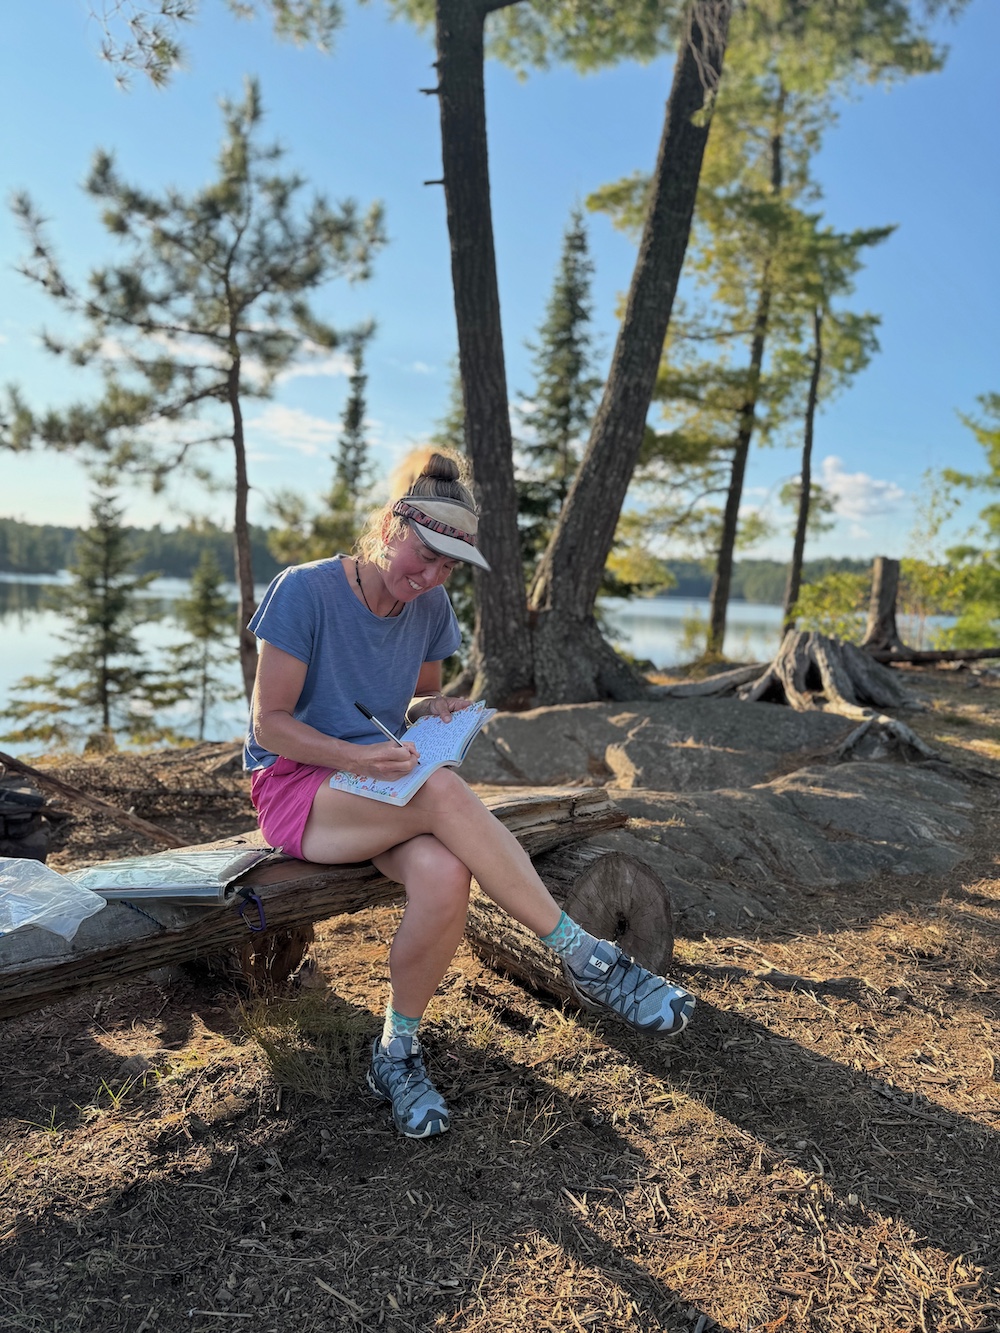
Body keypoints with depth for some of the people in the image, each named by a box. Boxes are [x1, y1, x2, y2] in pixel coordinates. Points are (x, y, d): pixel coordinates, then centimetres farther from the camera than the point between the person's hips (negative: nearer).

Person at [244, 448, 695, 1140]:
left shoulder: (430, 607, 3)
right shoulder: (305, 591, -13)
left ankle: (397, 1050, -8)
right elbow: (270, 723, -12)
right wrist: (358, 756, -28)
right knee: (445, 791, -35)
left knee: (445, 877, -32)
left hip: (386, 790, 5)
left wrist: (433, 708, -7)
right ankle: (586, 960, -26)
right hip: (295, 786, -4)